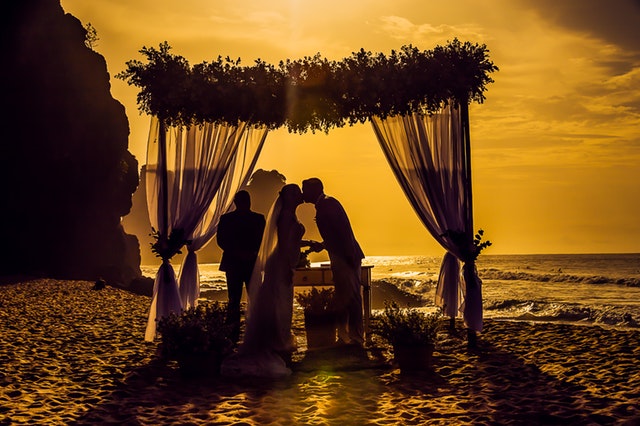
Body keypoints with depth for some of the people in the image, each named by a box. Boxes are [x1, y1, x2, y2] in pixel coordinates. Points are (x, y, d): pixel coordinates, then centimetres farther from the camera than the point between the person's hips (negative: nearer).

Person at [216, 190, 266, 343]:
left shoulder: (258, 218, 9)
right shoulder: (226, 219, 5)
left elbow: (264, 240, 6)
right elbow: (221, 240, -2)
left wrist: (254, 253, -13)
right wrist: (238, 253, -14)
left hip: (252, 264, 1)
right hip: (233, 264, -1)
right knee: (234, 300, -1)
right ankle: (233, 334, 2)